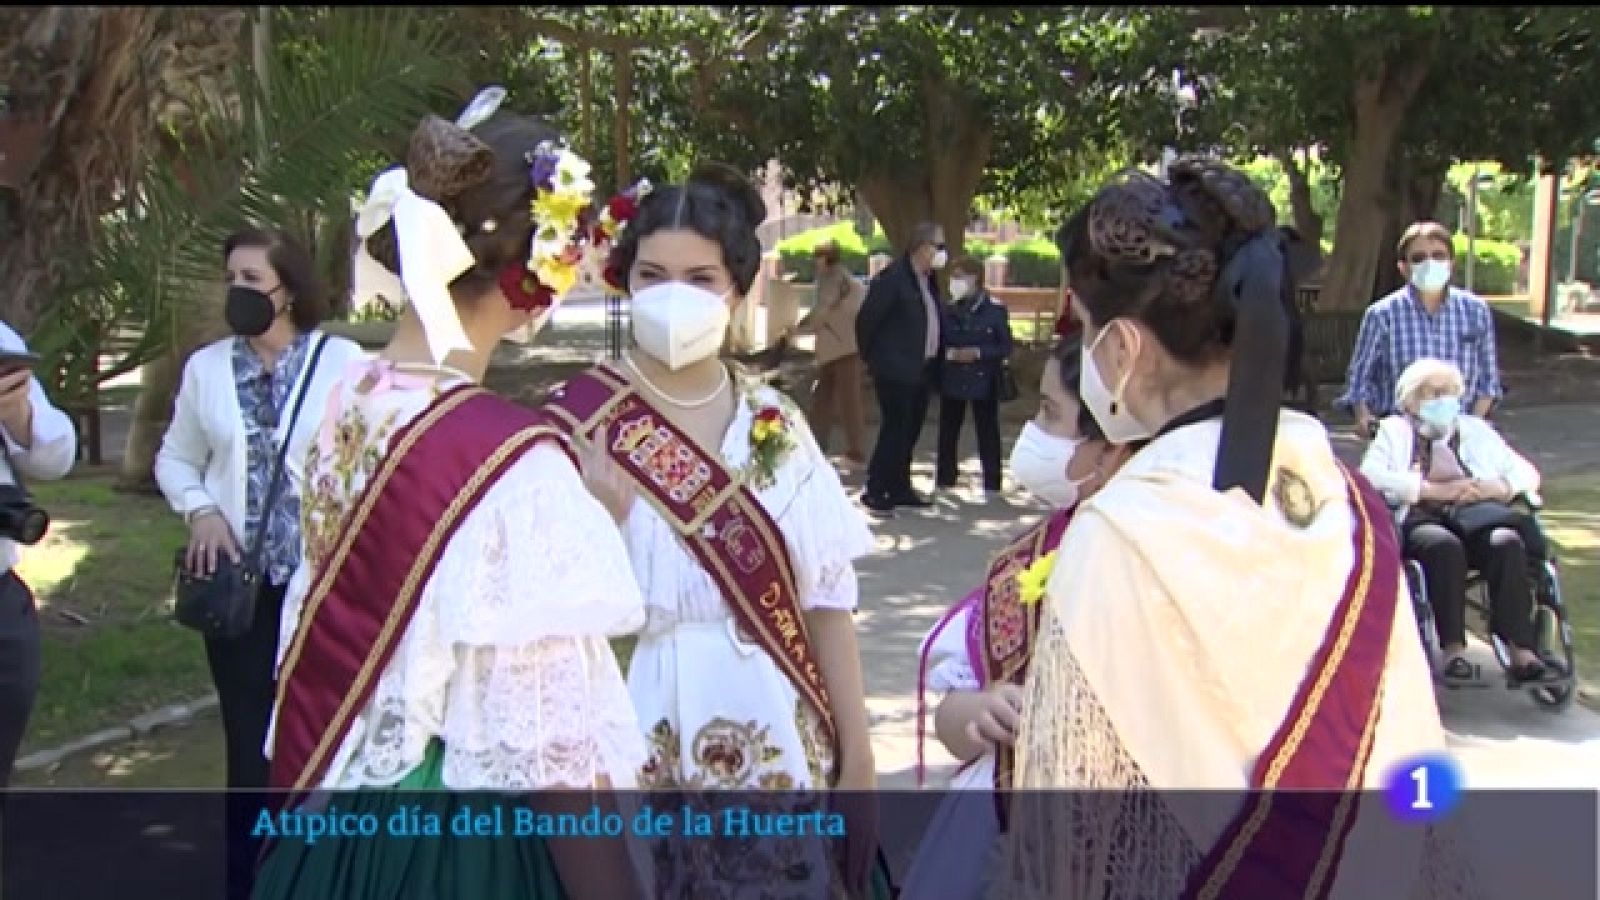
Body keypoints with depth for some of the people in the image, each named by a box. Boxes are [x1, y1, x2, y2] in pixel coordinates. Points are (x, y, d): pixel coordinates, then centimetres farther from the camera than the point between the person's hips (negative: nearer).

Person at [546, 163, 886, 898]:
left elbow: (826, 600, 5)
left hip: (777, 755, 3)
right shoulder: (577, 425, -7)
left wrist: (857, 755, 4)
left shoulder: (775, 424, 3)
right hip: (638, 760, -3)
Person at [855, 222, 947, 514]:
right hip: (896, 371, -8)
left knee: (910, 432, 13)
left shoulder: (929, 281, 11)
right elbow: (866, 320, -14)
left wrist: (934, 364, 18)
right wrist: (871, 357, -3)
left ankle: (899, 489, 22)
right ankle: (875, 491, 1)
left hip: (921, 371, 8)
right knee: (895, 431, -7)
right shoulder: (893, 279, -16)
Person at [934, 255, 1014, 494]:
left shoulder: (995, 310, -3)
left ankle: (992, 488, 9)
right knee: (947, 435, 6)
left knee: (988, 437, 2)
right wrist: (950, 353, -12)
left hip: (984, 382, -3)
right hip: (952, 381, 3)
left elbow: (1006, 348, -3)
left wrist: (978, 352, -16)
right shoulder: (948, 310, 6)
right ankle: (944, 484, 16)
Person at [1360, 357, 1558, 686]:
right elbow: (1372, 475, -2)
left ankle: (1521, 653, -37)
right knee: (1445, 546, -38)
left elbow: (1527, 473, 22)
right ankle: (1454, 652, -36)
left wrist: (1494, 487, -1)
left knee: (1507, 542, -32)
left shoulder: (1476, 430, 29)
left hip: (1479, 516, 3)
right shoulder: (1394, 430, 18)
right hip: (1420, 519, -3)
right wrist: (1435, 489, -10)